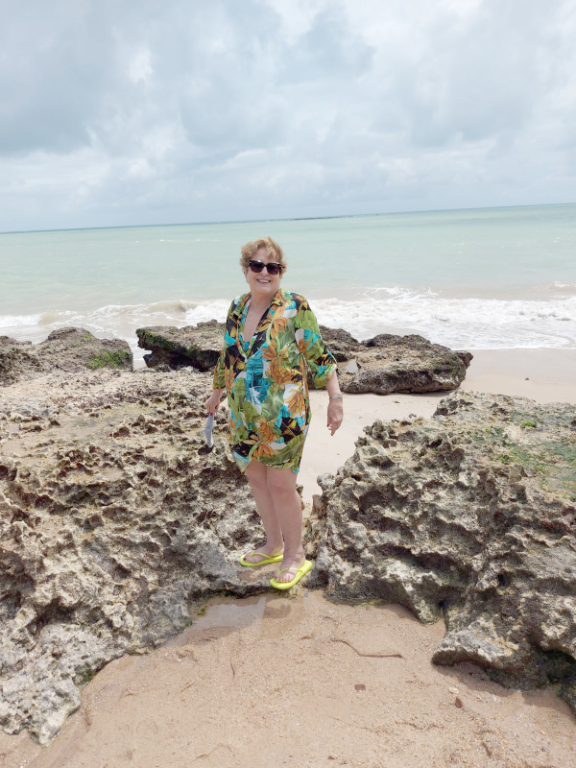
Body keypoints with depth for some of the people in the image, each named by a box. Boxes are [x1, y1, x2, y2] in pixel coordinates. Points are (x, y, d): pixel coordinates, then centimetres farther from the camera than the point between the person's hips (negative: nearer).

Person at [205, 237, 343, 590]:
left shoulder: (296, 308, -9)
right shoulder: (238, 307, 8)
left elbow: (319, 356, -9)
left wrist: (336, 398, -15)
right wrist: (217, 391, 25)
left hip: (282, 415, -6)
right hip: (244, 415, 6)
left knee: (280, 484, 1)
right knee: (256, 478, 14)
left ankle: (295, 555, 21)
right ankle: (273, 545, 35)